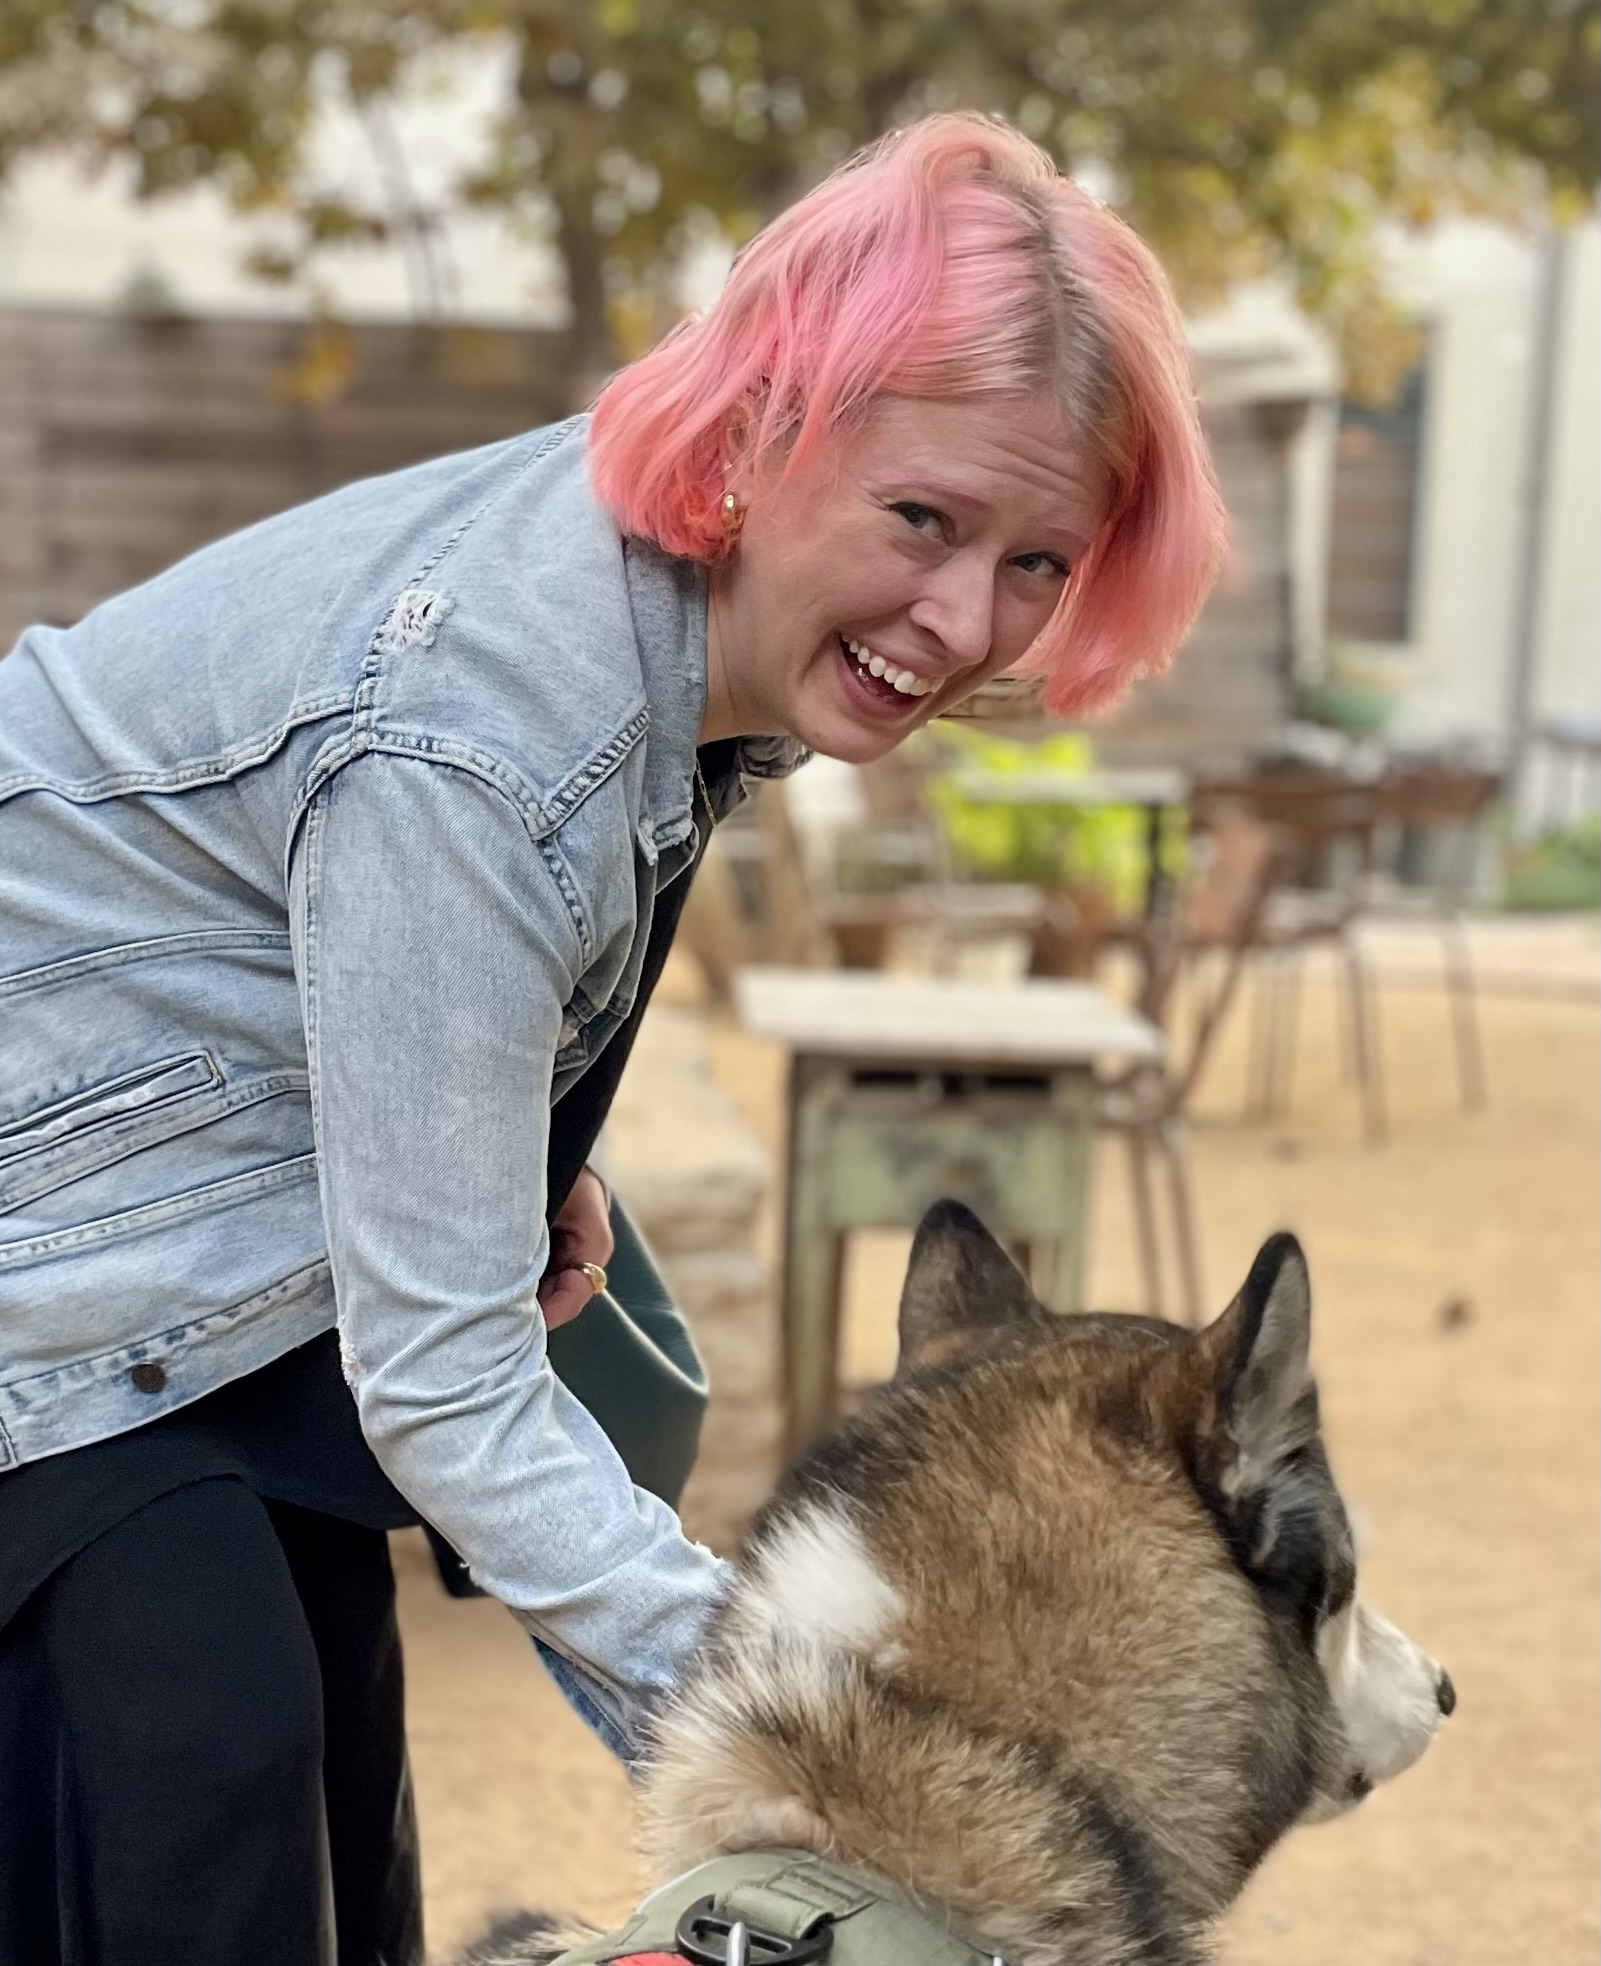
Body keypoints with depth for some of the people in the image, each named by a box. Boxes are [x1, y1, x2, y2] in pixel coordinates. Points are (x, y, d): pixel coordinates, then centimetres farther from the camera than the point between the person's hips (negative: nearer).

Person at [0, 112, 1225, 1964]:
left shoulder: (695, 601, -10)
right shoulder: (481, 736, -36)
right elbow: (439, 1369, -33)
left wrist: (534, 1152, -2)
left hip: (258, 1219, 9)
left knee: (342, 1806, 13)